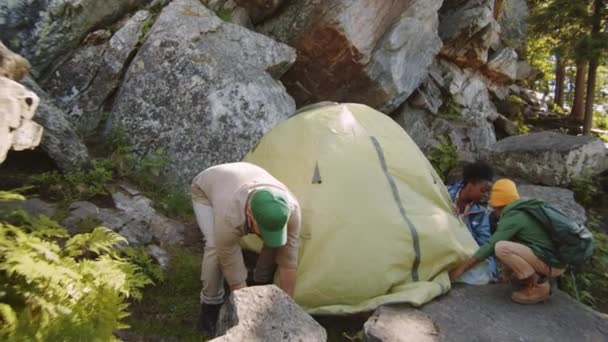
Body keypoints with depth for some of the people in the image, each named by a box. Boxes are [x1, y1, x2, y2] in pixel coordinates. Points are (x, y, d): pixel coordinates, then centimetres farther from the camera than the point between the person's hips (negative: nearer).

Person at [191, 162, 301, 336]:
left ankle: (262, 283, 12)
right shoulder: (229, 219, -46)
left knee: (278, 242, -14)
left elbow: (288, 262, -26)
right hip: (205, 190, -3)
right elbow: (236, 278, -33)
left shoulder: (290, 207, -36)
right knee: (216, 247, -28)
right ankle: (210, 305, -5)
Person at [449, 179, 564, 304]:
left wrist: (462, 268, -11)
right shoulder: (525, 209, 14)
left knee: (501, 248, -24)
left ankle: (539, 287, -9)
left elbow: (490, 246, -17)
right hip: (550, 259, 9)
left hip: (551, 262, -9)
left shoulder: (513, 217, -15)